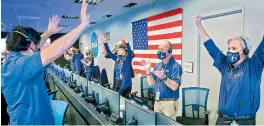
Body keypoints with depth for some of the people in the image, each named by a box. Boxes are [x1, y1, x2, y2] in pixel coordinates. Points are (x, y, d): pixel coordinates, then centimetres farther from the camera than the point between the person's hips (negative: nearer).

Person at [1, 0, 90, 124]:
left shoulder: (12, 59, 2)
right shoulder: (19, 64, -28)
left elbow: (34, 47, 20)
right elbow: (54, 52, -40)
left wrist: (49, 32, 27)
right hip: (29, 121, -10)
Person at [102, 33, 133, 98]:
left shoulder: (127, 60, -5)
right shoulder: (116, 59, 7)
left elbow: (130, 52, -23)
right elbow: (109, 52, 2)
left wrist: (127, 43, -40)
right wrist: (105, 43, -10)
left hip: (125, 83, -5)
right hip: (116, 83, 5)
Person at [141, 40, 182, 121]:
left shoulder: (176, 66, -13)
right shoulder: (158, 65, 8)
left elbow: (174, 87, -20)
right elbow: (151, 83, 5)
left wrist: (164, 77, -33)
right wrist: (148, 70, -8)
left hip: (169, 103, -6)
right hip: (157, 102, 7)